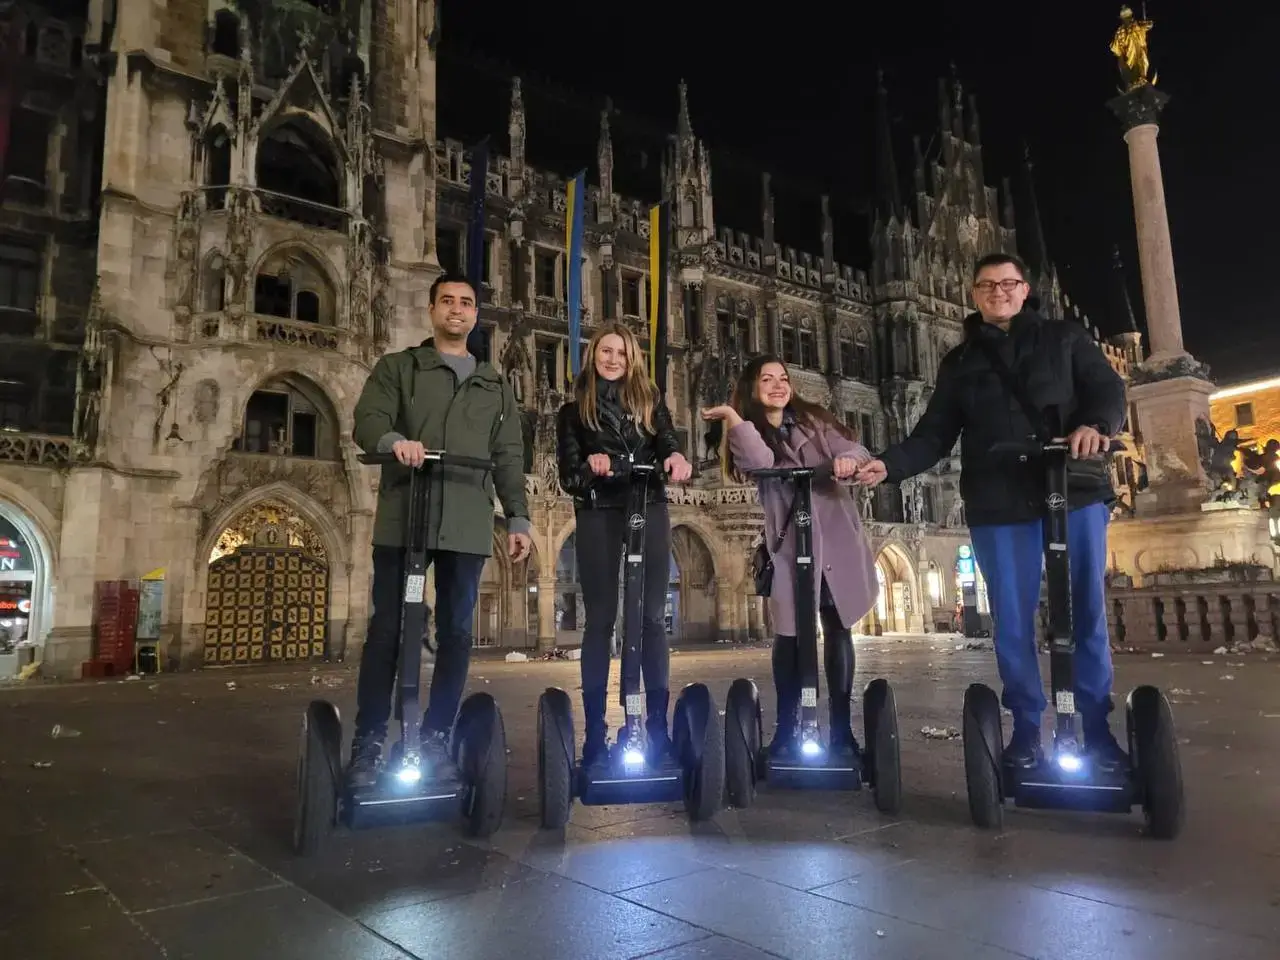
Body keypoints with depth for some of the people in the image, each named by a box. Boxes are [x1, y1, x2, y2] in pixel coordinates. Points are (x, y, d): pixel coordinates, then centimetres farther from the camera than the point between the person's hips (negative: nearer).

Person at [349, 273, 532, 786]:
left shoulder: (494, 385, 21)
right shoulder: (397, 367, 14)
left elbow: (508, 457, 16)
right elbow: (367, 421, -2)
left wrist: (518, 518, 7)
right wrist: (394, 440, -25)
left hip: (467, 524, 2)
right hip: (403, 518, -2)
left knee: (456, 632, 3)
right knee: (387, 629, -2)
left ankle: (437, 737, 14)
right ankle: (367, 743, 6)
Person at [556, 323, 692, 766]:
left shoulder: (650, 402, 17)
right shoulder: (573, 410, 13)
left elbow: (669, 444, -1)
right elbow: (568, 476, 4)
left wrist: (678, 458, -25)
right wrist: (589, 467, -19)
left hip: (649, 512, 1)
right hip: (598, 515, -1)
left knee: (652, 617, 0)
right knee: (600, 619, -1)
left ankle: (658, 725, 4)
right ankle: (595, 730, 3)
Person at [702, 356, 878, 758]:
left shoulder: (814, 420, 11)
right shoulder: (751, 434, 6)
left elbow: (855, 448, -3)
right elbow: (760, 462, -17)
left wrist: (847, 459, -25)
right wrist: (732, 417, -21)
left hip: (835, 538, 2)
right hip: (789, 545, -1)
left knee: (837, 629, 4)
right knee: (789, 633, -2)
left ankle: (841, 728, 11)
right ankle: (786, 729, 8)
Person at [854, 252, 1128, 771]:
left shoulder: (1064, 338, 13)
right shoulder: (960, 362, 15)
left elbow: (1108, 388, 2)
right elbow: (934, 435, 9)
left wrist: (1095, 424, -21)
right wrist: (888, 464, -9)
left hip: (1075, 492, 0)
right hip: (999, 505, 1)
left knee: (1087, 613, 3)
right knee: (1012, 621, 2)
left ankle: (1096, 729, 14)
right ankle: (1026, 729, 14)